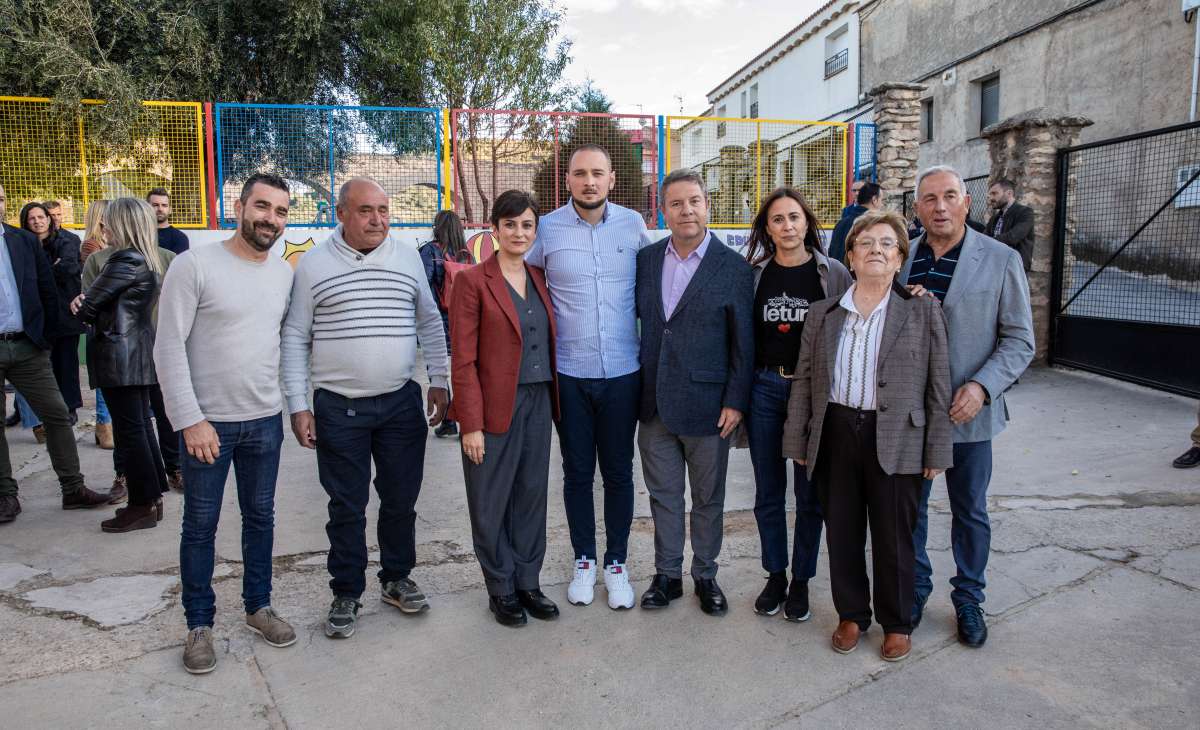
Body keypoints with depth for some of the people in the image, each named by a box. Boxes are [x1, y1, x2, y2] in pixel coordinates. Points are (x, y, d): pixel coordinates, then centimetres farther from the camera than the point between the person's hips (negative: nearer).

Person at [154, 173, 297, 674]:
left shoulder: (286, 273, 3)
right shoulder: (194, 266, -12)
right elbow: (168, 347, -12)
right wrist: (190, 419, -16)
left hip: (265, 420, 4)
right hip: (207, 422, -4)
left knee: (260, 516, 16)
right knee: (201, 525, 9)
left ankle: (258, 606, 33)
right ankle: (199, 624, 25)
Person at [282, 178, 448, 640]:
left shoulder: (407, 257, 5)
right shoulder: (314, 264, -2)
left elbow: (430, 323, 12)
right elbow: (295, 337, 1)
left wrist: (438, 380, 6)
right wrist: (297, 404, -4)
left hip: (401, 402, 2)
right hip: (338, 409, -2)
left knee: (401, 499, 12)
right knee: (347, 507, 8)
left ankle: (396, 579, 32)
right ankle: (346, 594, 24)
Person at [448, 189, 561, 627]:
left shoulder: (539, 279, 10)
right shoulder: (473, 281, -8)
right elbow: (463, 360, -10)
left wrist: (553, 401, 7)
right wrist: (471, 423, -14)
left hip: (538, 403, 5)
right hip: (495, 406, -5)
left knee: (532, 495, 13)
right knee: (492, 502, 6)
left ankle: (528, 582, 28)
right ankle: (501, 590, 23)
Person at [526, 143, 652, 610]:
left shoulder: (633, 225, -1)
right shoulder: (547, 229, -4)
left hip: (622, 373, 1)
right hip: (569, 374, 0)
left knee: (618, 471, 10)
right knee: (577, 472, 12)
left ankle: (616, 562, 27)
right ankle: (584, 560, 29)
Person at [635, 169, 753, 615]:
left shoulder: (734, 268, -6)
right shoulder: (646, 259, 5)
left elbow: (744, 343, -5)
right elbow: (639, 313, 11)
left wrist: (736, 401, -9)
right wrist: (640, 388, 4)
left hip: (706, 405, -3)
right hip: (655, 402, 3)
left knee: (708, 498, 11)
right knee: (663, 494, 14)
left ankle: (705, 575, 29)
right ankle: (667, 574, 29)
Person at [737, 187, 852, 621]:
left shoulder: (833, 274, -2)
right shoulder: (753, 273, 3)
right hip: (764, 388, 2)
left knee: (810, 492, 7)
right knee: (768, 491, 10)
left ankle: (801, 581, 24)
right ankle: (775, 576, 27)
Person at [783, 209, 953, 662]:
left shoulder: (923, 312, 1)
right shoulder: (823, 314, 7)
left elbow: (938, 386, 0)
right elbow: (803, 381, 8)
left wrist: (937, 450, -3)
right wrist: (798, 442, 5)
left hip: (896, 442, -2)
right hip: (836, 435, 2)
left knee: (893, 538, 8)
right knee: (842, 534, 12)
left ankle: (897, 623, 29)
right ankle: (851, 615, 32)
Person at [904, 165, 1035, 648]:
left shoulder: (1000, 260, -5)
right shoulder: (899, 258, 2)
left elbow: (1019, 339, -5)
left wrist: (981, 386, -19)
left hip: (967, 410, -2)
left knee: (970, 511, 12)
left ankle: (968, 599, 31)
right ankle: (915, 588, 33)